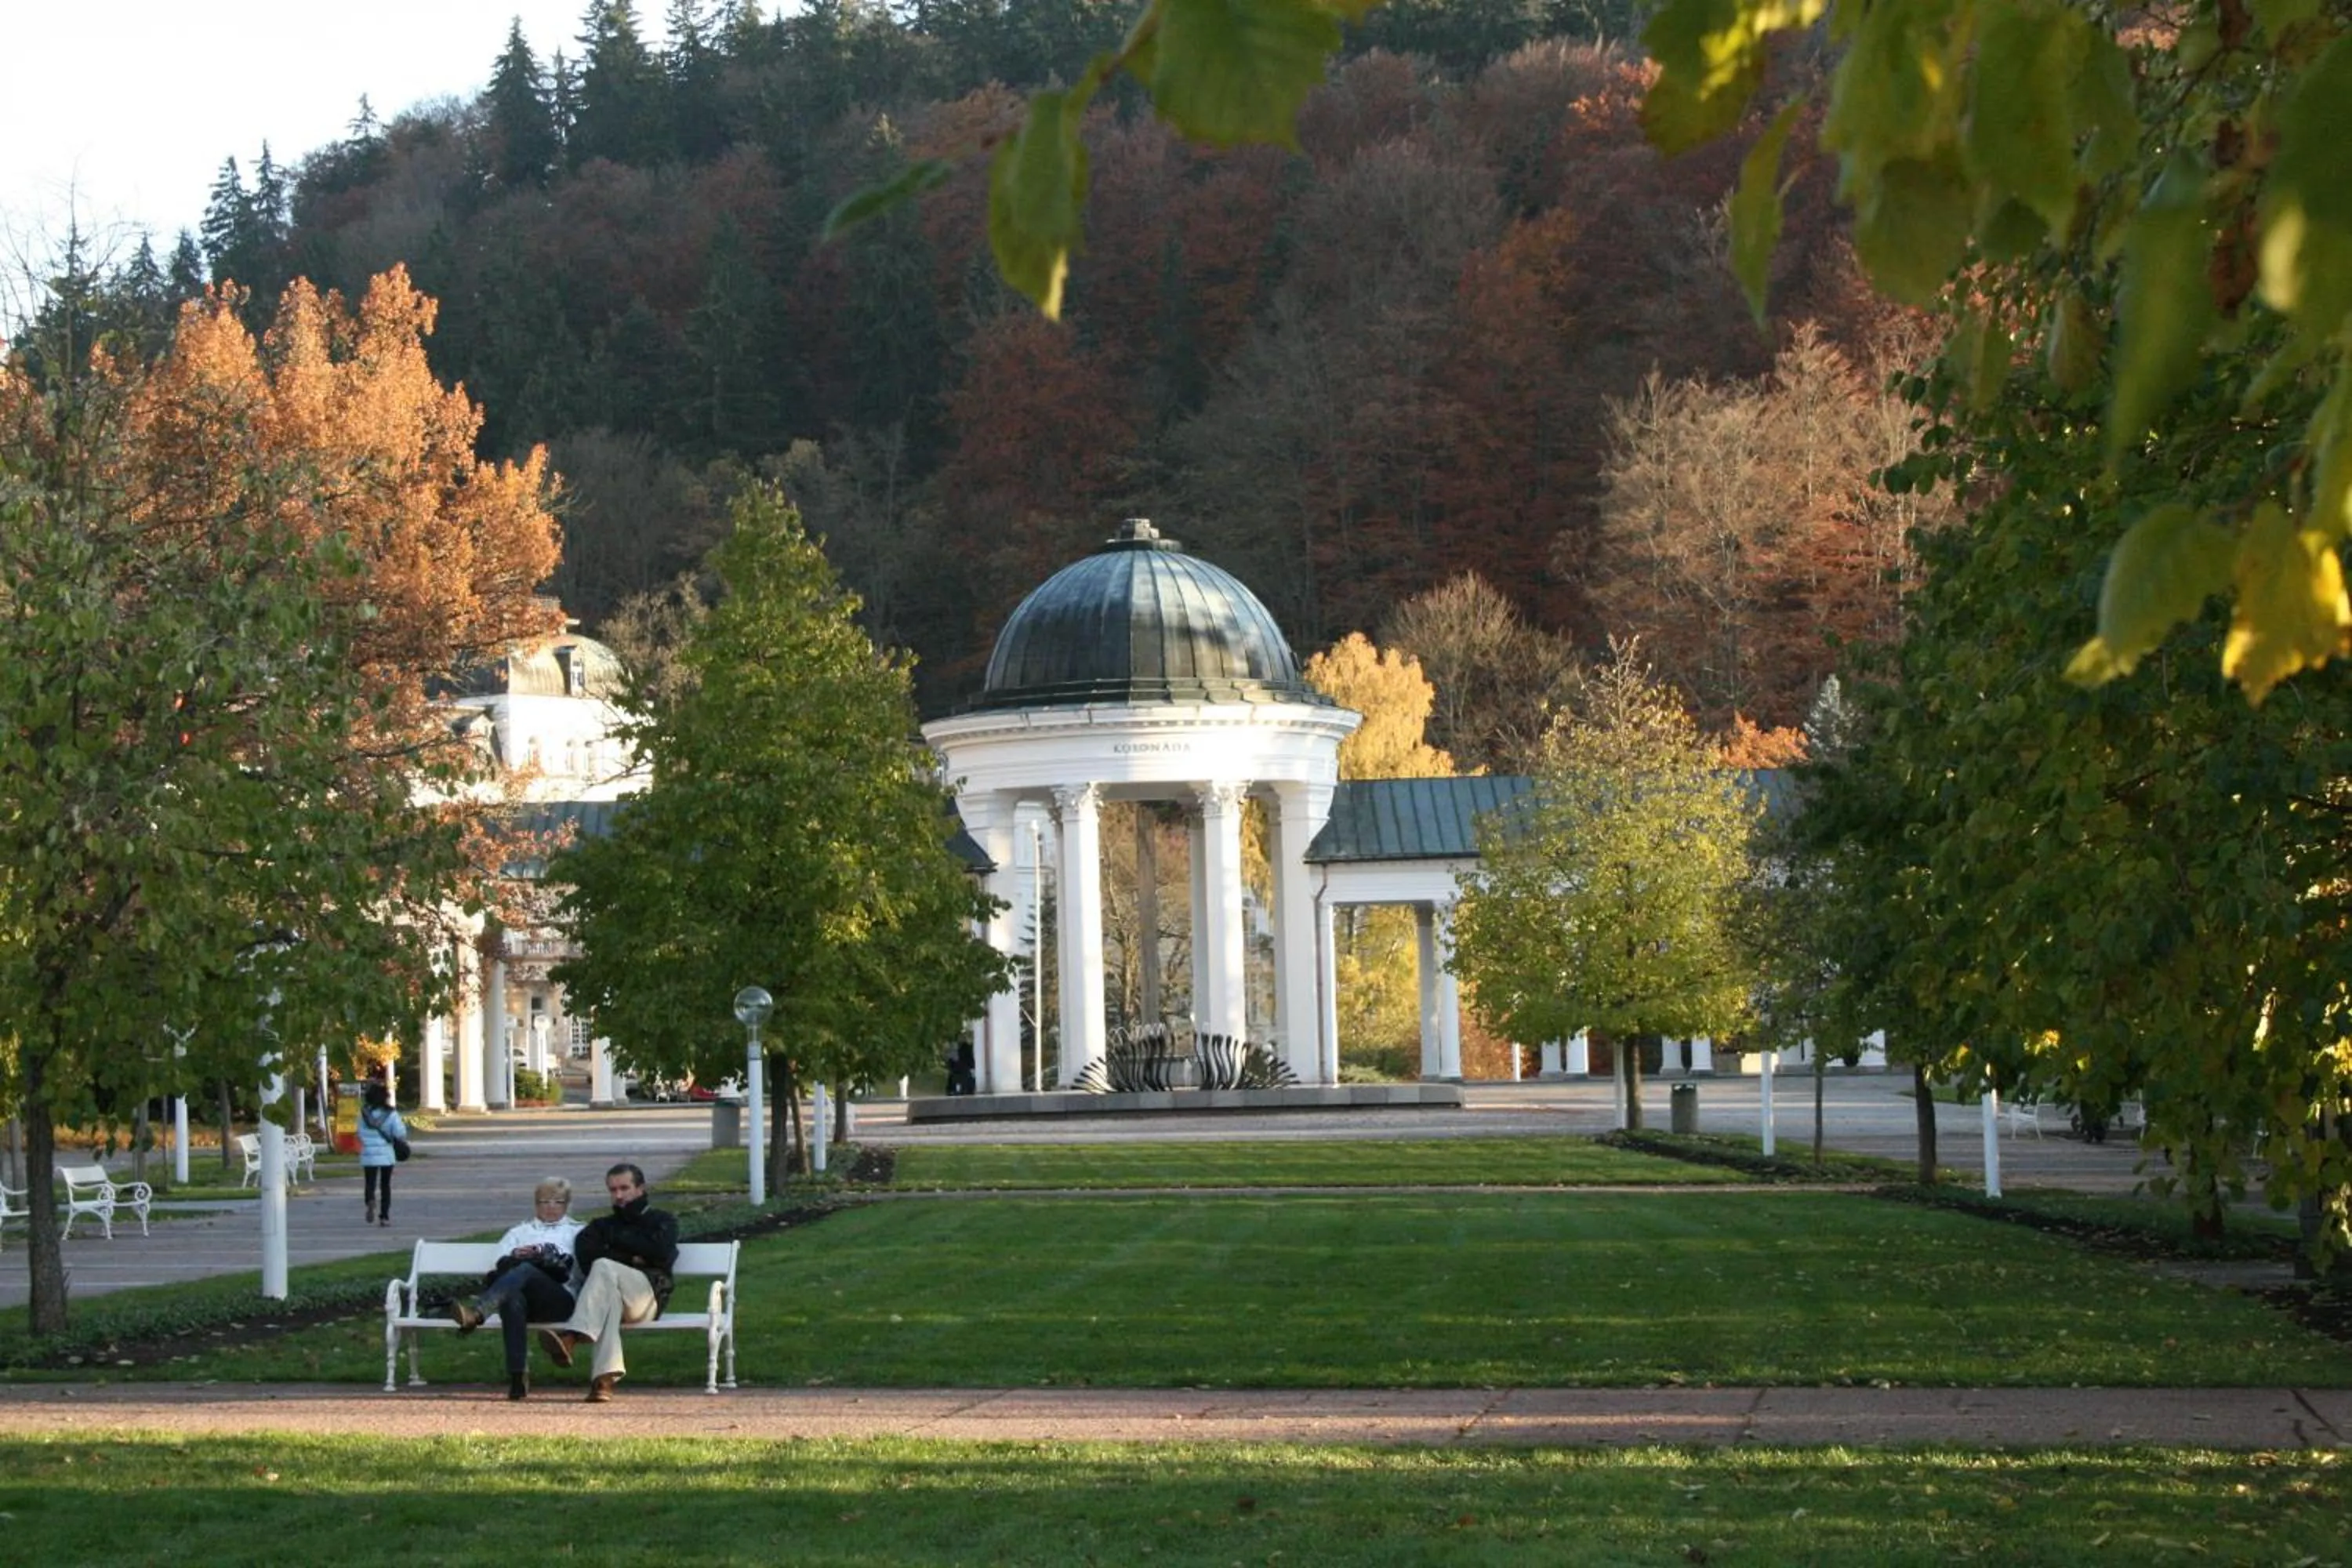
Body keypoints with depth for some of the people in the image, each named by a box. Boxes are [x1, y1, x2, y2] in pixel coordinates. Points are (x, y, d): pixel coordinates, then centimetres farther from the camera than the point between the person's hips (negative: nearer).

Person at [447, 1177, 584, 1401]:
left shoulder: (576, 1232, 31)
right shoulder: (519, 1232, 37)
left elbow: (573, 1269, 11)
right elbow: (500, 1265, 18)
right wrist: (515, 1257, -5)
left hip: (560, 1300, -1)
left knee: (525, 1271, -35)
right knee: (513, 1299, -38)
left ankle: (477, 1311, -58)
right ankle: (517, 1376, -50)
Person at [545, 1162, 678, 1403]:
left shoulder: (663, 1222, 25)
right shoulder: (602, 1225, 33)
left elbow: (661, 1252, 1)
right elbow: (585, 1256, 10)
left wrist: (618, 1238, 9)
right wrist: (631, 1258, -1)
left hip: (649, 1293, -2)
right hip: (608, 1291, 2)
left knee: (604, 1268, -32)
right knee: (610, 1296, -37)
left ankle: (571, 1336, -51)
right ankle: (605, 1377, -55)